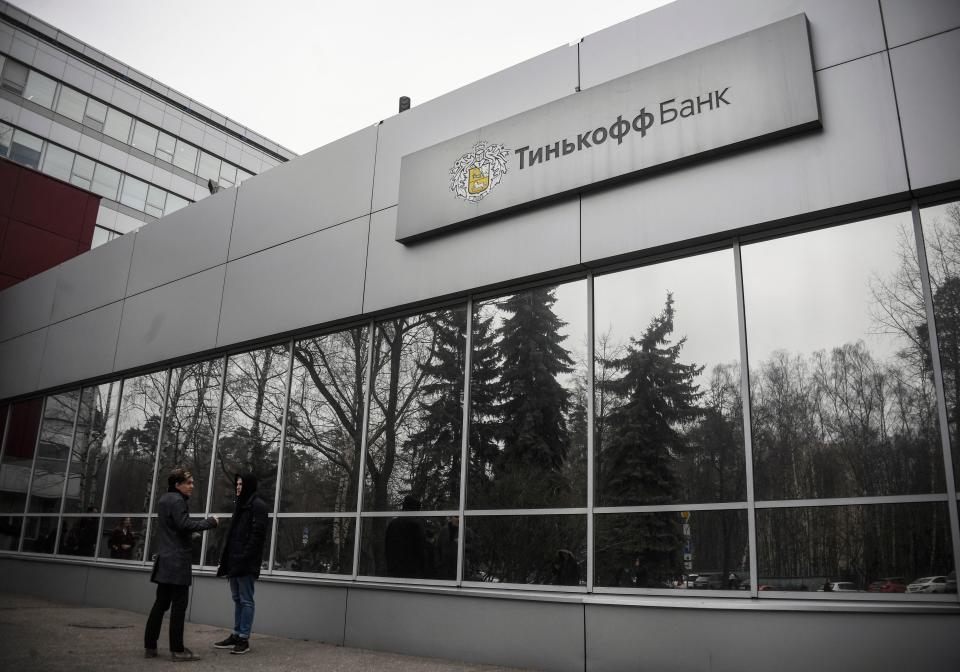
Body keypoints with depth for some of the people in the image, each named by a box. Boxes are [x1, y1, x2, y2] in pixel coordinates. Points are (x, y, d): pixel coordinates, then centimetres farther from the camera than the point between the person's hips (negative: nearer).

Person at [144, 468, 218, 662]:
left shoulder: (165, 499, 17)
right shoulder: (177, 500, -13)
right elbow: (185, 525, -22)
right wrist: (210, 522, -13)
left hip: (165, 560, 10)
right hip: (177, 561, -9)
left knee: (161, 603, 12)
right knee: (179, 605, -6)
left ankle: (150, 646, 15)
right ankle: (177, 650, -4)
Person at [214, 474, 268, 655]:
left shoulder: (257, 505, -10)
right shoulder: (241, 504, 17)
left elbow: (258, 534, -17)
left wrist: (245, 557, -20)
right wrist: (226, 556, 13)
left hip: (246, 562, -9)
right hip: (235, 560, 9)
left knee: (246, 600, -2)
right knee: (237, 599, 13)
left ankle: (244, 639, 3)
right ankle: (236, 635, 21)